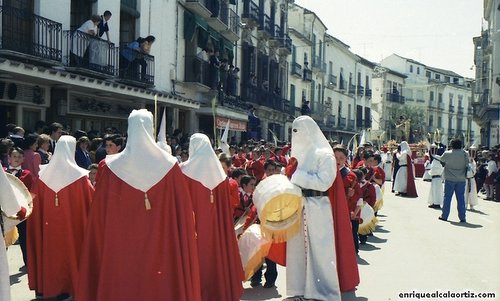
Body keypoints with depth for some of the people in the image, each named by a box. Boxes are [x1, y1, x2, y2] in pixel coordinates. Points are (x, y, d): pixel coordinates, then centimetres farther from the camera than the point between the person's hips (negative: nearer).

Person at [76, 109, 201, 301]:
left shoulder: (110, 167, -6)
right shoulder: (170, 166, -6)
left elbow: (98, 217, -1)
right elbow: (184, 211, -2)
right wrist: (189, 234, 9)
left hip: (119, 248, 0)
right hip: (160, 245, 0)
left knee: (121, 285, 12)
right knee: (159, 284, 13)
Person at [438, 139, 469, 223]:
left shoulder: (447, 153, -7)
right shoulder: (465, 154, -4)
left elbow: (442, 161, 10)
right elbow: (467, 165, 4)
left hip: (449, 179, -1)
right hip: (461, 180, 1)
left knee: (447, 197, 7)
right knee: (461, 198, 5)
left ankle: (444, 216, 11)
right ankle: (462, 217, 6)